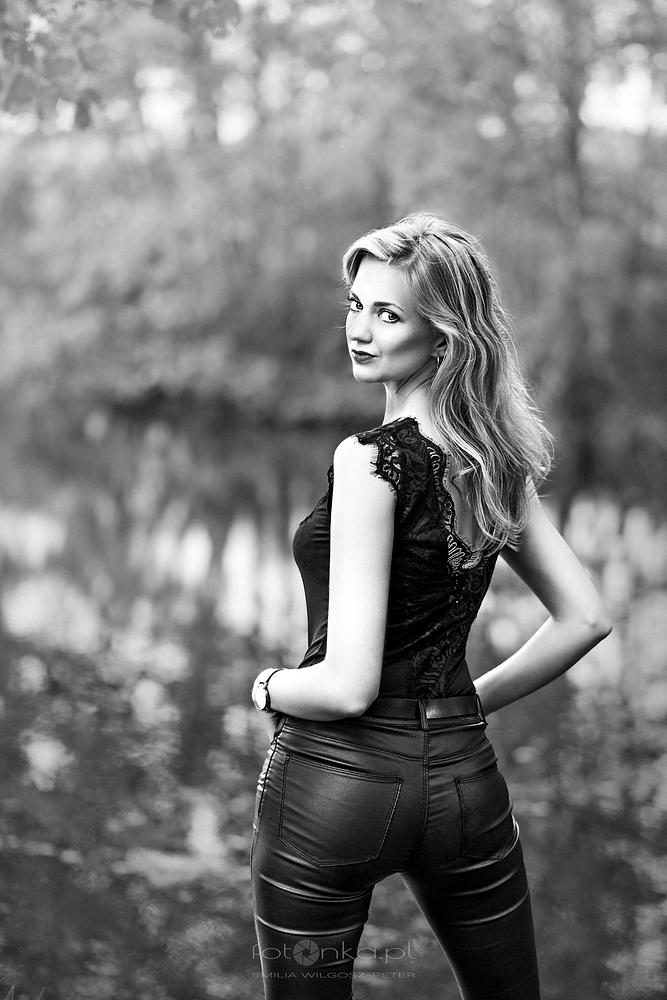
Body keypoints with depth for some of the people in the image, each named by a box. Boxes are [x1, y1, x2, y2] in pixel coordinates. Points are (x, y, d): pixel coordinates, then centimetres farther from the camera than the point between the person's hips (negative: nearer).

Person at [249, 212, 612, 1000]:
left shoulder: (372, 461, -19)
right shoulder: (496, 459, 2)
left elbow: (347, 686, -22)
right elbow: (585, 618, 10)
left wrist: (270, 688, -2)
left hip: (335, 781, -6)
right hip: (463, 776, 7)